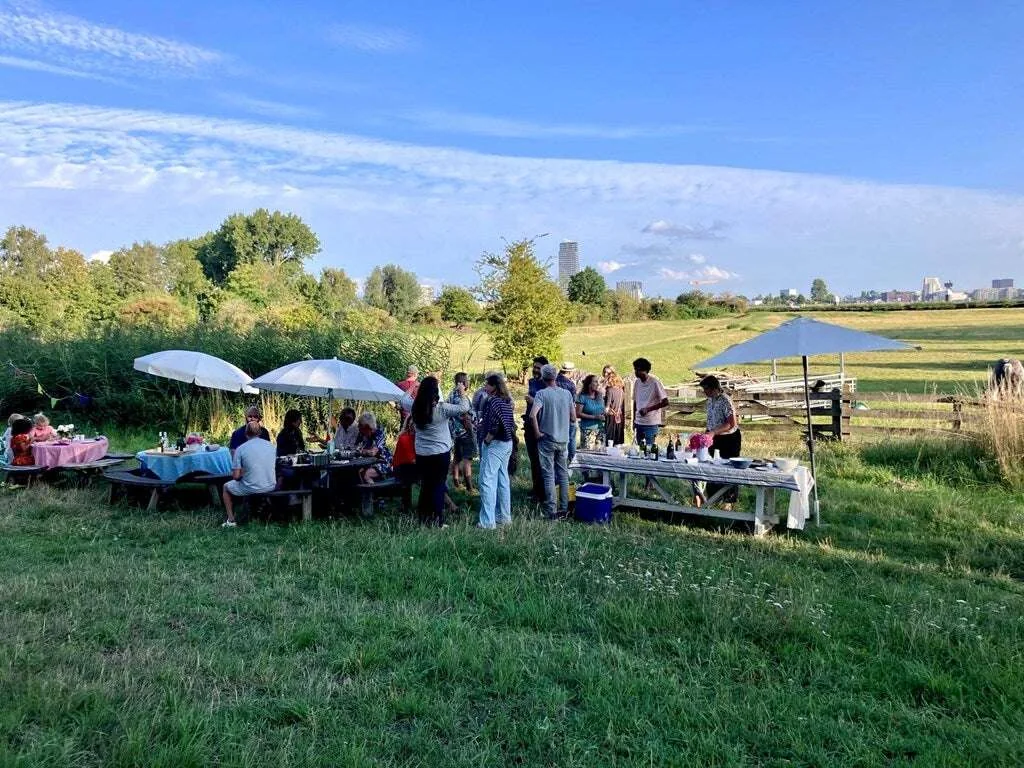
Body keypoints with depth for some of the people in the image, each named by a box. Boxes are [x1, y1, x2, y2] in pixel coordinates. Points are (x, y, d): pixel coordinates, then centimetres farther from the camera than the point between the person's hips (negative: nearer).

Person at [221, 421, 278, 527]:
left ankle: (231, 520, 22)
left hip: (250, 490, -4)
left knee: (226, 487, 25)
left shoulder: (240, 449, -10)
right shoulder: (271, 446, 3)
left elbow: (236, 476, -10)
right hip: (270, 487, 4)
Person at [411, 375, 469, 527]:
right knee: (438, 487, 4)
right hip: (440, 453, -5)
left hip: (421, 454, 5)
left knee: (425, 486, 15)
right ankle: (437, 522, 6)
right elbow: (464, 407, -13)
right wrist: (462, 392, 2)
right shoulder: (442, 408, -18)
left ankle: (424, 519, 22)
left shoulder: (415, 408, -5)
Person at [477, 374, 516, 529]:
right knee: (503, 480, 15)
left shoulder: (493, 401, -16)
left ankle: (488, 521, -10)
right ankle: (504, 516, 22)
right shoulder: (507, 401, 10)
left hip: (494, 444, -9)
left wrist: (488, 438, -13)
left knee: (487, 481, -8)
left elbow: (495, 424, -25)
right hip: (507, 443, 9)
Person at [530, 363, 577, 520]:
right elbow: (573, 419, 5)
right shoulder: (567, 393, 1)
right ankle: (564, 508, 18)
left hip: (547, 440, -4)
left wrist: (537, 432, -13)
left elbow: (533, 415, -26)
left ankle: (551, 511, 0)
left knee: (549, 476, 0)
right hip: (563, 440, 4)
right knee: (563, 474, 14)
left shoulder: (541, 394, -12)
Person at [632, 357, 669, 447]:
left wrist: (648, 409, -19)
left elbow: (665, 402, -12)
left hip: (651, 423, -6)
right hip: (638, 423, 6)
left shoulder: (655, 382, -11)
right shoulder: (637, 382, 7)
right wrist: (634, 420, 13)